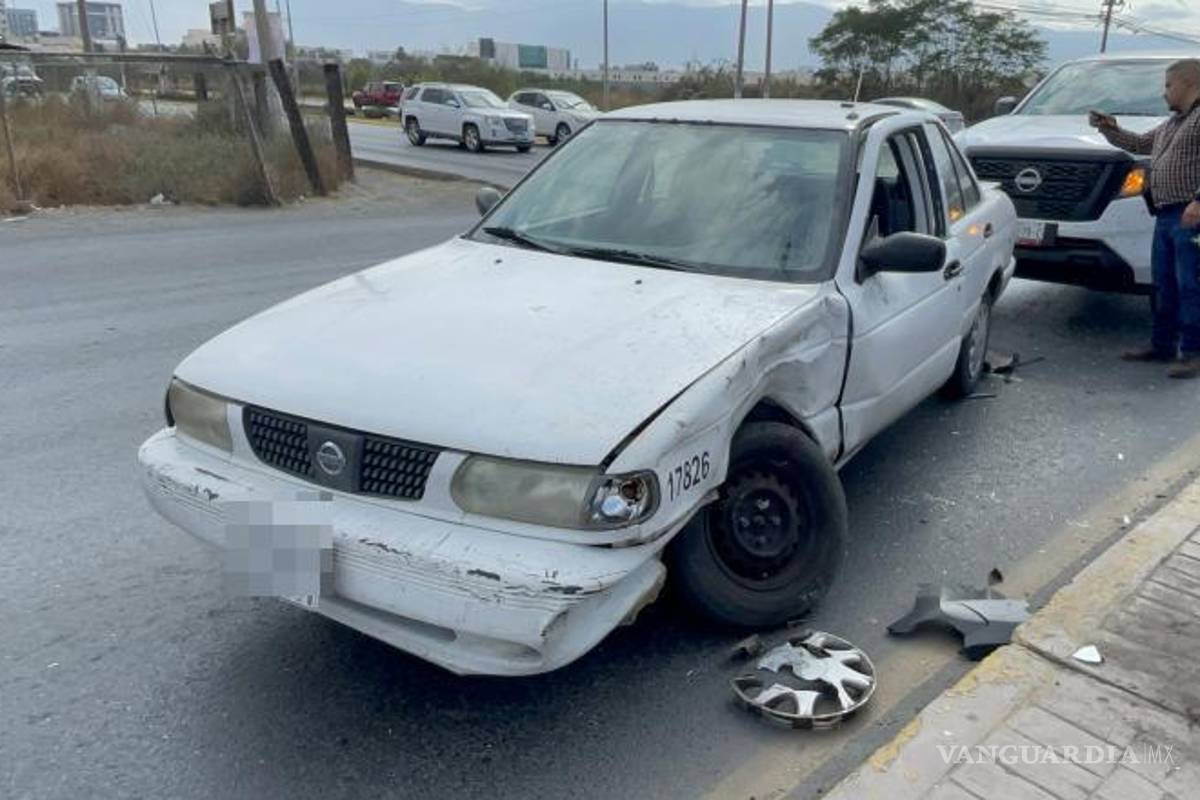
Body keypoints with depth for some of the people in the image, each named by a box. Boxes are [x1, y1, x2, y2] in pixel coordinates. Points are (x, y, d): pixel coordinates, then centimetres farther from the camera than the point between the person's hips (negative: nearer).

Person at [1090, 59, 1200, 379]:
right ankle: (1162, 345, 22)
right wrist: (1109, 128, 25)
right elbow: (1140, 143, 36)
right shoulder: (1173, 123, 23)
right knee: (1164, 285, 13)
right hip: (1165, 215, 9)